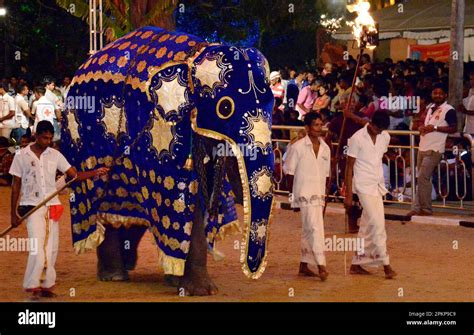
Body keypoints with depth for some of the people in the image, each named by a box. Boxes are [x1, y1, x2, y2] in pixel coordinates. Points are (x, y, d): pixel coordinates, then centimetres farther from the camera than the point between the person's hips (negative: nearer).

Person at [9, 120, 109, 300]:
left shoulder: (55, 155, 6)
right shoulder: (22, 156, -1)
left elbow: (74, 175, 2)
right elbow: (16, 185, 3)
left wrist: (94, 173, -16)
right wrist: (13, 213, 2)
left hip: (52, 206, 4)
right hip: (32, 206, -4)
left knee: (51, 248, 4)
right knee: (37, 247, -14)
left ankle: (46, 285, 12)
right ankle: (33, 287, -7)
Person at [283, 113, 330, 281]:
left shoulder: (325, 148, 10)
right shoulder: (298, 147, -7)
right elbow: (289, 171, -3)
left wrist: (324, 194, 13)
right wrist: (293, 195, -3)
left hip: (319, 195, 7)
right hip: (305, 194, -7)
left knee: (308, 230, 13)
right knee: (315, 228, -15)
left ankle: (304, 265, 20)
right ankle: (321, 265, -18)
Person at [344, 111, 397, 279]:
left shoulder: (385, 137, 5)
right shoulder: (357, 138, -12)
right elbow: (349, 167, -9)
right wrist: (348, 195, -10)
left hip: (377, 186, 6)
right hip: (364, 187, -6)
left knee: (368, 227, 8)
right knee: (378, 224, -11)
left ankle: (356, 264, 15)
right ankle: (385, 264, -6)